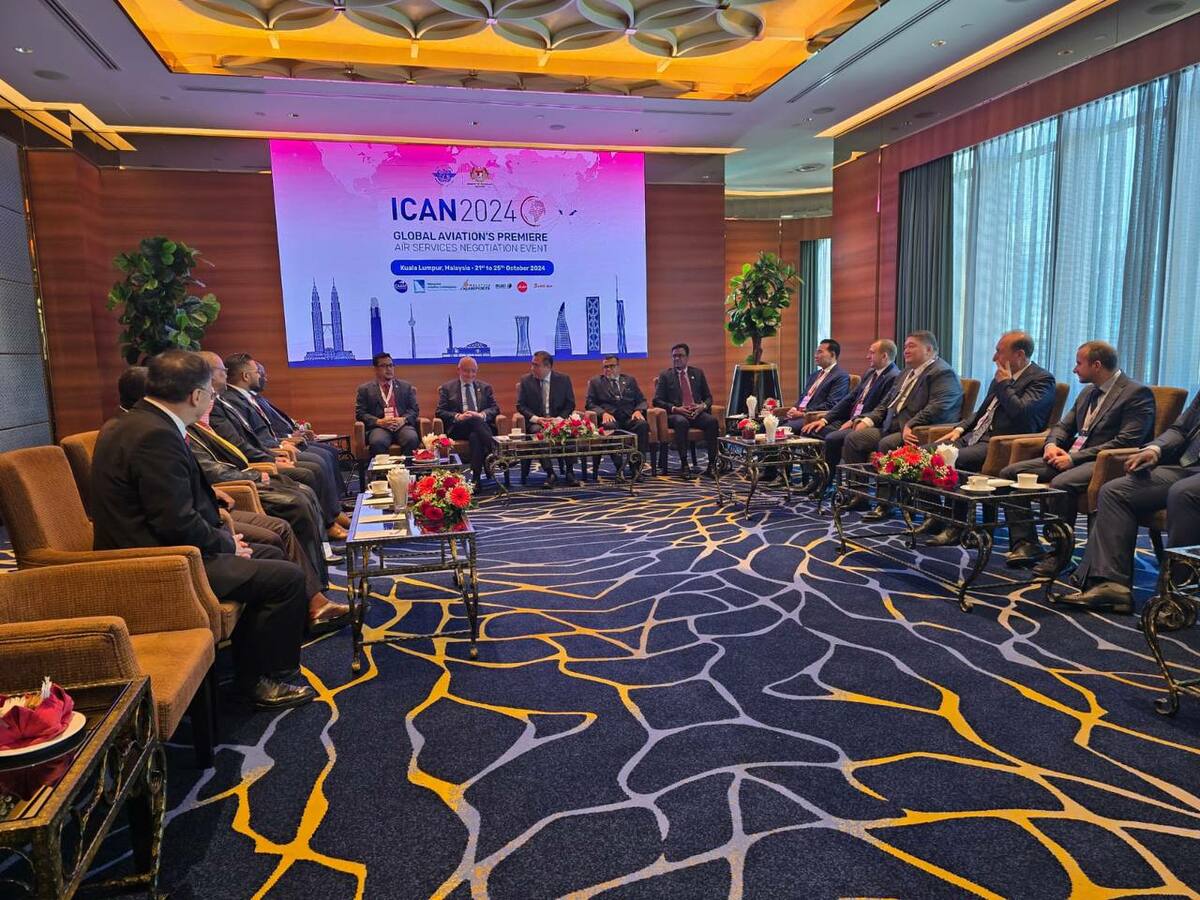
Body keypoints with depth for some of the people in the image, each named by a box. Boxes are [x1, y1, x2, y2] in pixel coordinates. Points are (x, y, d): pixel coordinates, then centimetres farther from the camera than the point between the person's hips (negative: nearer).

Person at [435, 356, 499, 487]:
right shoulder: (447, 388, 15)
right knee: (475, 420, -36)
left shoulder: (485, 387, 21)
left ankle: (476, 479, -42)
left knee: (475, 436, -36)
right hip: (458, 428, -2)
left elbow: (495, 408, 11)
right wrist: (458, 416, -15)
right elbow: (439, 412, 5)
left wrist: (482, 415, -13)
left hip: (482, 425, 2)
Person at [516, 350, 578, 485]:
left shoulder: (563, 380, 6)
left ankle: (569, 472, -20)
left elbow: (570, 404, 5)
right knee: (538, 431, -35)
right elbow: (520, 405, 3)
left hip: (558, 420, 0)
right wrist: (536, 418, -14)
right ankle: (550, 473, -29)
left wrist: (559, 418, -13)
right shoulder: (526, 381, 6)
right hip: (536, 422, 0)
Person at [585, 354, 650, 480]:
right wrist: (603, 413, -11)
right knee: (610, 427, -38)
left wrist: (638, 411, -4)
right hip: (610, 418, -2)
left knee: (643, 425, -32)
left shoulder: (630, 380, 26)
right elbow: (589, 403, 9)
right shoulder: (595, 382, 20)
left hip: (630, 417, 2)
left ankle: (637, 466, -31)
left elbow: (642, 400, 19)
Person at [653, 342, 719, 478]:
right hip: (676, 415, -3)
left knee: (712, 420, -29)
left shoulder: (697, 373, 19)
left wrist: (702, 406, -5)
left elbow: (708, 397, 19)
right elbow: (657, 400, 3)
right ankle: (684, 464, -32)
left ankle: (712, 464, -26)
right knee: (681, 422, -38)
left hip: (697, 413, 3)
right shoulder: (665, 375, 10)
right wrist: (675, 409, -13)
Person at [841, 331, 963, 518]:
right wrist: (868, 419, 9)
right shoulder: (908, 371, 23)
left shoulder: (942, 373, -7)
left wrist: (910, 426, -30)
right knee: (853, 439, -4)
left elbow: (937, 408, -22)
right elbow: (887, 402, 25)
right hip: (891, 426, 9)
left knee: (886, 445, -34)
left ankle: (884, 503, -23)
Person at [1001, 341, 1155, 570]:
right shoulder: (1088, 392, 21)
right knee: (1010, 473, -7)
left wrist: (1074, 458, -20)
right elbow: (1064, 425, 24)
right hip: (1071, 458, 9)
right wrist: (1052, 444, -1)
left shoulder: (1138, 393, -6)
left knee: (1060, 484, -37)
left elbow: (1127, 442, -17)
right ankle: (1025, 544, -9)